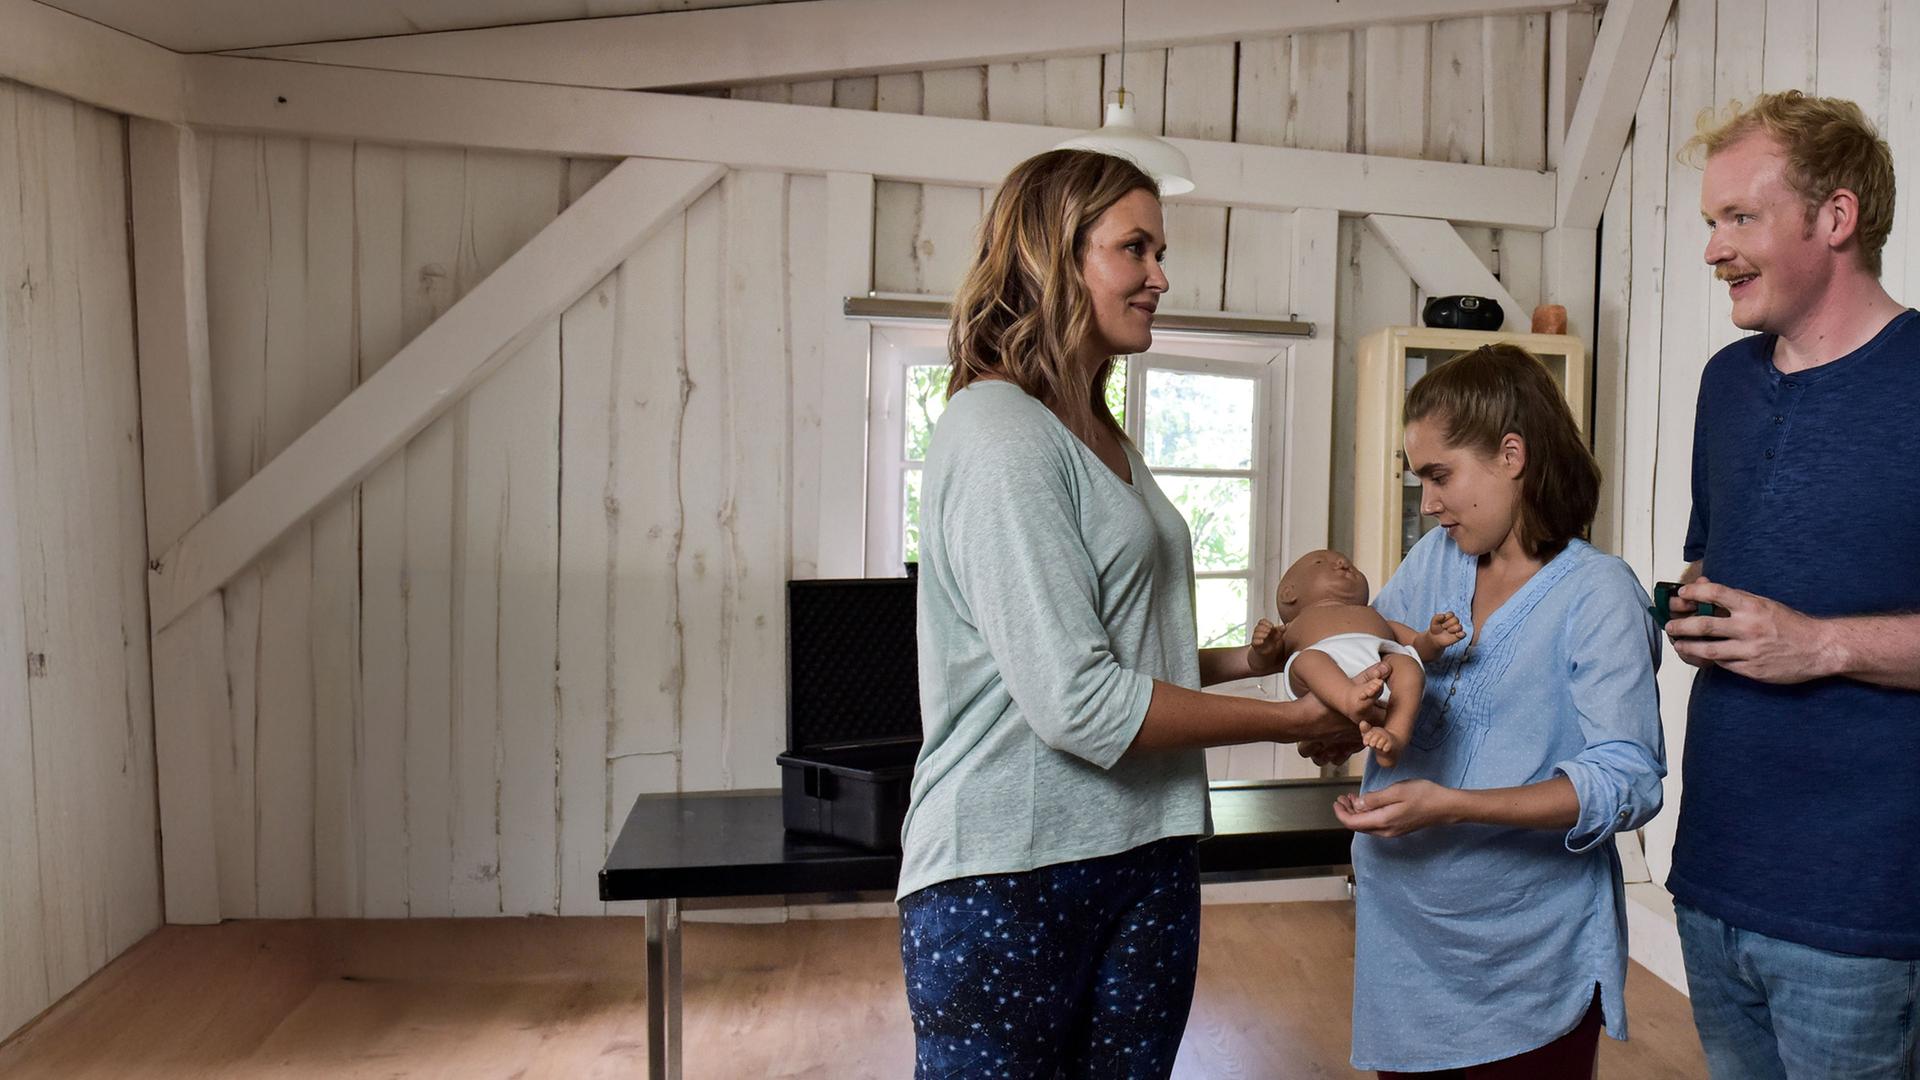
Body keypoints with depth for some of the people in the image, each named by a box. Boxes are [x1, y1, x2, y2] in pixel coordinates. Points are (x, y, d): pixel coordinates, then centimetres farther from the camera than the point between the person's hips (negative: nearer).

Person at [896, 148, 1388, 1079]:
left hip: (1144, 858, 9)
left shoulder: (1100, 436, 14)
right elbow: (1077, 702, -21)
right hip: (1007, 875, -8)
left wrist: (1250, 657, 2)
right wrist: (1296, 719, -13)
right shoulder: (1000, 435, -16)